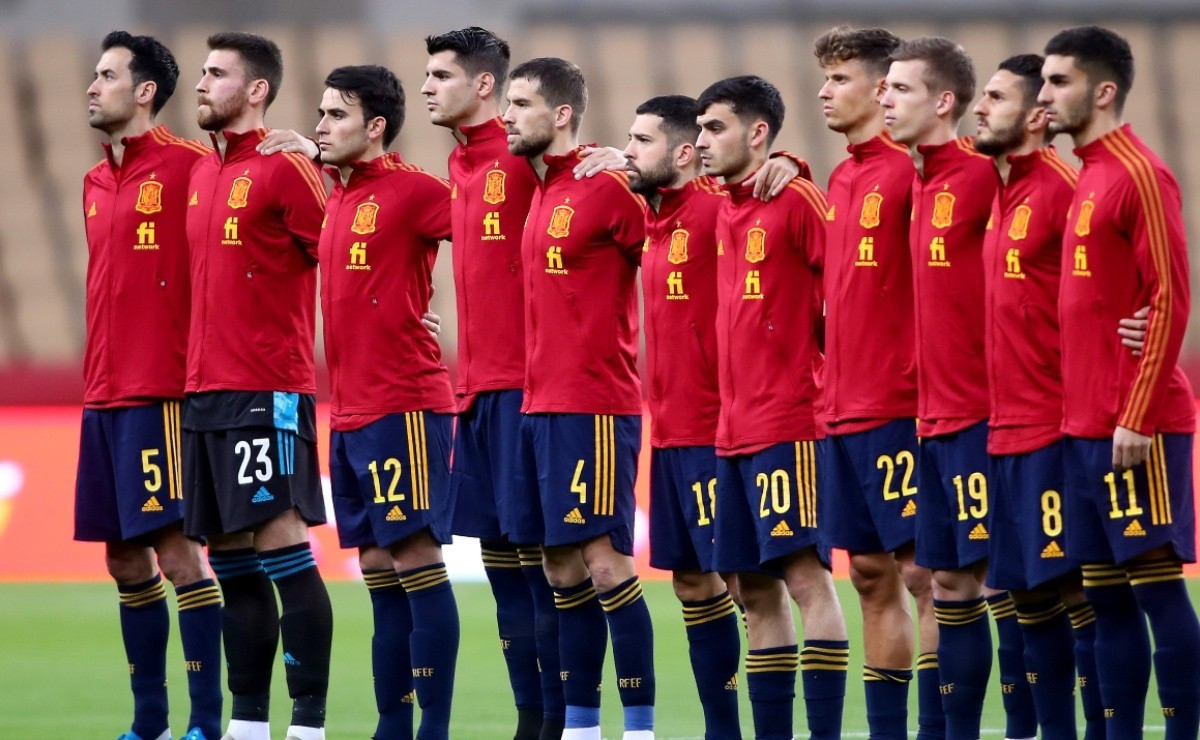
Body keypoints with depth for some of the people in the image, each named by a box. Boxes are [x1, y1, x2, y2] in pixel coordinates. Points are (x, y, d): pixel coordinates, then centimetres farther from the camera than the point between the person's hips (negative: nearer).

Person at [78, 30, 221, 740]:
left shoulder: (188, 164, -8)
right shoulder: (96, 183, 16)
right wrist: (96, 382, 14)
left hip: (163, 393, -8)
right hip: (103, 395, 8)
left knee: (175, 548, -9)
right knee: (125, 559, 9)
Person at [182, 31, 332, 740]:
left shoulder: (284, 170, -9)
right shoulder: (201, 174, 16)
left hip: (268, 394, -8)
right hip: (205, 391, 8)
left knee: (282, 547, -11)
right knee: (232, 563, 9)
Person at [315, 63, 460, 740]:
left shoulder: (411, 190, -9)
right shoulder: (338, 199, 15)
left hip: (404, 405, -8)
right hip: (351, 412, 8)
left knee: (415, 559, -8)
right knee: (379, 569, 10)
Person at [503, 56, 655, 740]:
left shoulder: (607, 188, -11)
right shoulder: (542, 191, 14)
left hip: (594, 407, -9)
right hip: (541, 403, 9)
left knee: (603, 560, -10)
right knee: (563, 569, 9)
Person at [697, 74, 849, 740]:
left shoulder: (796, 200, -10)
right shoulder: (726, 211, 14)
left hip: (789, 425, -9)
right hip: (734, 429, 9)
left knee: (804, 574, -11)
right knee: (755, 591, 9)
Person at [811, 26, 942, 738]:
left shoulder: (909, 170, -11)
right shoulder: (841, 179, 15)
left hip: (901, 406, -9)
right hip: (846, 407, 9)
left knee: (921, 570, -6)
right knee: (871, 575, 10)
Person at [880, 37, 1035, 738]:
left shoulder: (983, 175, -11)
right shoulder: (916, 184, 12)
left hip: (981, 415, -8)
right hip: (934, 413, 8)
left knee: (1000, 575, -6)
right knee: (950, 582, 10)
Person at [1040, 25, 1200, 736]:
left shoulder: (1140, 175, -10)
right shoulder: (1090, 177, 16)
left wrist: (1137, 416, -18)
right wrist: (1084, 412, 15)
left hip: (1137, 428, -9)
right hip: (1088, 427, 9)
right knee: (1105, 594, 8)